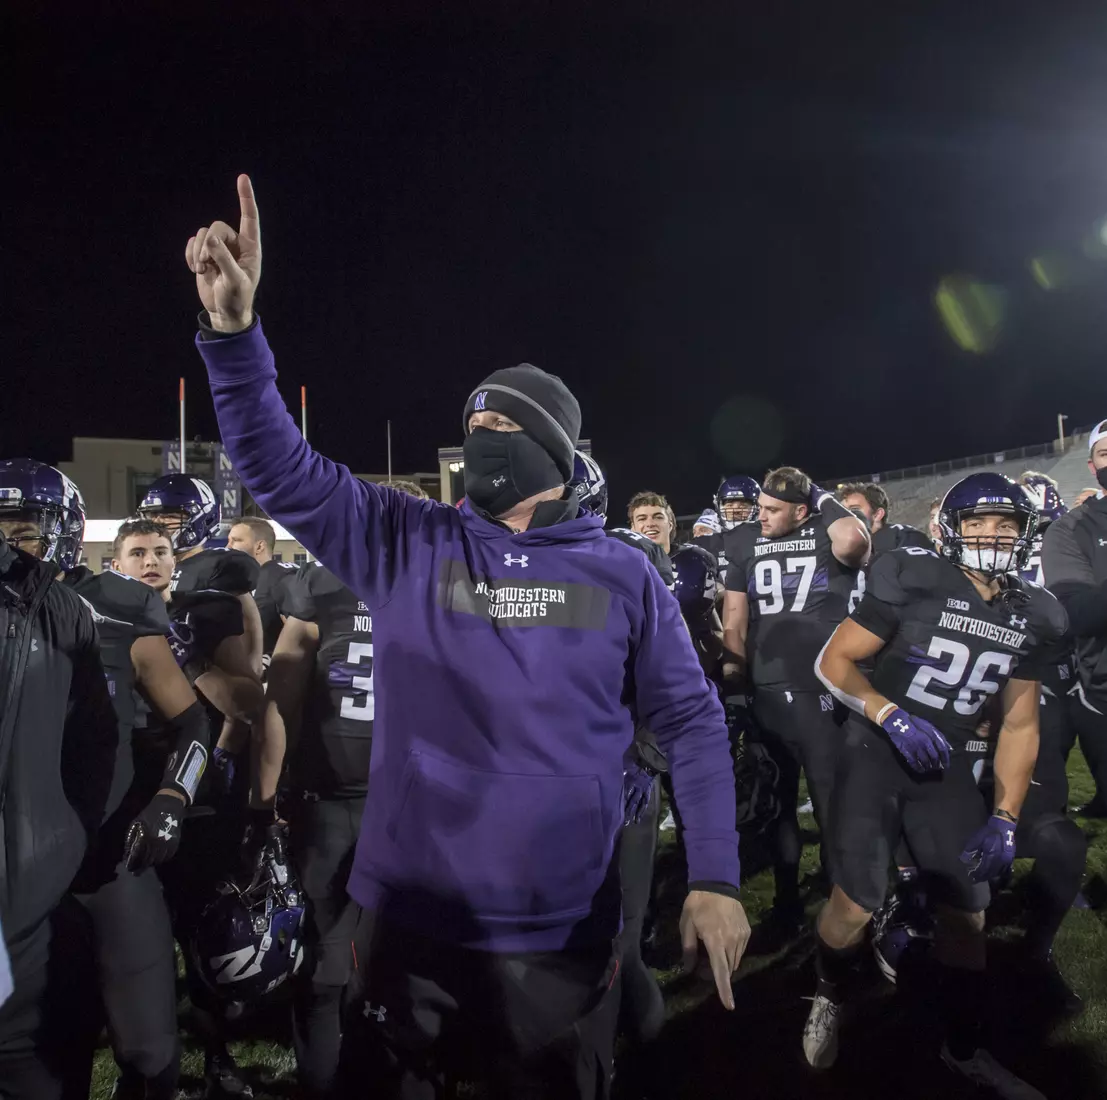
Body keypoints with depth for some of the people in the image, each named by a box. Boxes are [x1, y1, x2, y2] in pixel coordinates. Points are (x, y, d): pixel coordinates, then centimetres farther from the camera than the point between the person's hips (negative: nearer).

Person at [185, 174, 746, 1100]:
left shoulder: (622, 576, -2)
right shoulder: (408, 544, -1)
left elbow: (691, 721, 1)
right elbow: (281, 470, -9)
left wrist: (715, 878, -5)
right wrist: (234, 327, -22)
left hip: (559, 937, 0)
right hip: (408, 921, 1)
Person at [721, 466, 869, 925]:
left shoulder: (828, 534, -3)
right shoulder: (745, 542, 9)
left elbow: (853, 540, -29)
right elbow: (734, 616, 12)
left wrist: (826, 501, -12)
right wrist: (734, 672, 8)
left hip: (822, 688, -4)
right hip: (766, 690, 4)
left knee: (833, 798, 2)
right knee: (776, 800, 14)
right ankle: (786, 896, 28)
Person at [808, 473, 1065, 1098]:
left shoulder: (1035, 618, 1)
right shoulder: (914, 580, -14)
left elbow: (1019, 723, 7)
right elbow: (834, 661, -10)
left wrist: (1005, 818, 1)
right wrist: (893, 716, -24)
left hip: (948, 767, 4)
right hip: (878, 753, -4)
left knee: (968, 909, 4)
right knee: (859, 901, -12)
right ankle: (829, 999, 20)